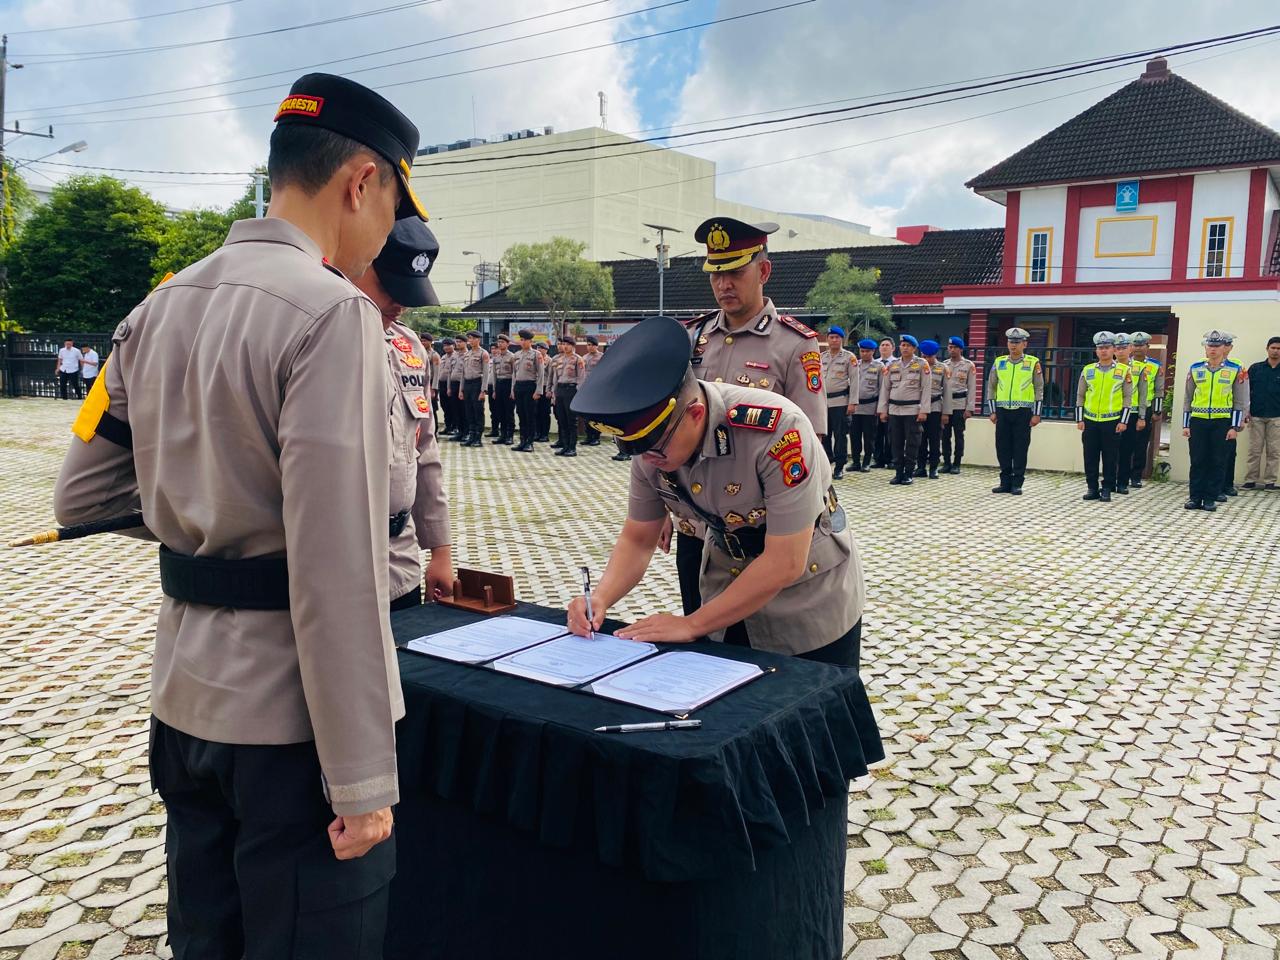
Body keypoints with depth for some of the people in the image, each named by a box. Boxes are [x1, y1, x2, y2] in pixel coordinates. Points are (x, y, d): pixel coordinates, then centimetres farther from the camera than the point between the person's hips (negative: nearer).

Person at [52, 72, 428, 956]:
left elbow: (79, 497, 14)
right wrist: (362, 778, -18)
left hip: (186, 699, 8)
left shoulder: (159, 309, 7)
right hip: (290, 718, -8)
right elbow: (336, 570, -23)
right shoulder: (331, 312, -18)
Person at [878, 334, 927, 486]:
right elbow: (885, 388, 10)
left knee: (912, 443, 0)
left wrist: (923, 410, -10)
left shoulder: (922, 364, 1)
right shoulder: (891, 365, 9)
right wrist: (883, 410, 5)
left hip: (912, 410, -3)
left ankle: (908, 474, 7)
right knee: (896, 443, 5)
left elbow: (925, 388, -3)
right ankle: (899, 473, 13)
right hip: (894, 409, 3)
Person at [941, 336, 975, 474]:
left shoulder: (969, 365, 2)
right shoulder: (944, 364, 9)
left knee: (959, 435, 2)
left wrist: (969, 408, -6)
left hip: (960, 406, -2)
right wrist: (942, 409, 2)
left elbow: (972, 388, 0)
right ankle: (946, 463, 13)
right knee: (945, 435, 4)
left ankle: (956, 464, 8)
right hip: (945, 405, 2)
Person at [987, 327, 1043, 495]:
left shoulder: (1033, 363, 1)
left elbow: (1039, 389, 1)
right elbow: (991, 387, 12)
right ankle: (1005, 482, 13)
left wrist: (1036, 414, -4)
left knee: (1020, 450, 0)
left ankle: (1017, 484, 7)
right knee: (1003, 448, 4)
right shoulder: (999, 362, 8)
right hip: (1003, 412, 3)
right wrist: (992, 411, 6)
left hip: (1023, 412, -3)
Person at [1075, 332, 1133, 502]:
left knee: (1110, 457, 3)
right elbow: (1080, 396, 10)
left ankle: (1107, 489, 11)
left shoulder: (1124, 371, 1)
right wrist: (1079, 419, 3)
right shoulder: (1087, 370, 6)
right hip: (1090, 421, 2)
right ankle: (1092, 488, 14)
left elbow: (1128, 398, 1)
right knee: (1090, 457, 5)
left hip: (1112, 422, -2)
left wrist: (1123, 421, -6)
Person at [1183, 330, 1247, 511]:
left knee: (1218, 462, 3)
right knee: (1197, 461, 3)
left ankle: (1211, 498, 11)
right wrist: (1185, 425, 5)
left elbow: (1241, 402, 1)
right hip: (1198, 421, 1)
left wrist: (1234, 427, -5)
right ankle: (1196, 497, 10)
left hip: (1222, 422, -1)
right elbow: (1187, 399, 9)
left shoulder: (1235, 370, 1)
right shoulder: (1195, 369, 6)